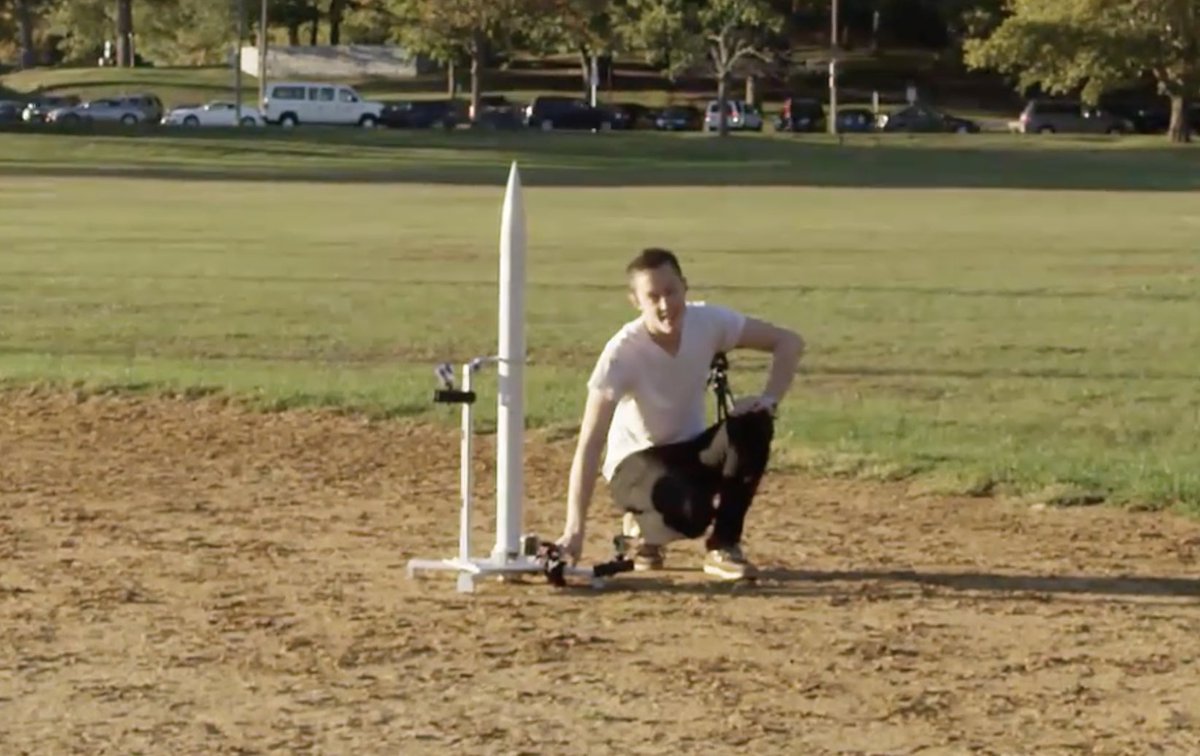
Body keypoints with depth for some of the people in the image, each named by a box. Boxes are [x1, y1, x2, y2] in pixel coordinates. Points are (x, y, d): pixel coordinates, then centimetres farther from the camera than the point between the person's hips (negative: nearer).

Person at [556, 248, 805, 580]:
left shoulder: (708, 322, -15)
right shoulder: (622, 352, -26)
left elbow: (789, 342, -4)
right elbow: (590, 443, -30)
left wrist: (769, 399, -22)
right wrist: (575, 529, -38)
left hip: (692, 451, 4)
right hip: (635, 463, -4)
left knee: (753, 426, -27)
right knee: (690, 511, -36)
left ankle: (723, 547, -12)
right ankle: (645, 527, 3)